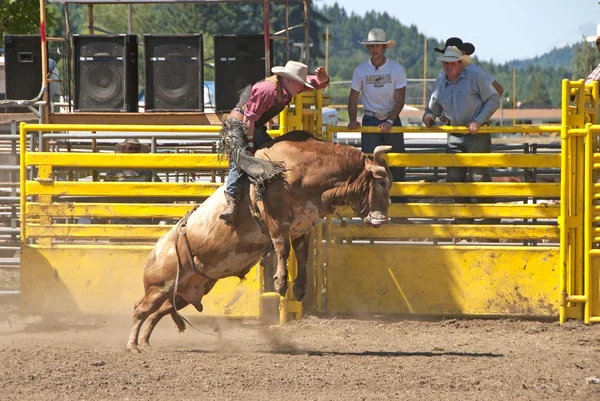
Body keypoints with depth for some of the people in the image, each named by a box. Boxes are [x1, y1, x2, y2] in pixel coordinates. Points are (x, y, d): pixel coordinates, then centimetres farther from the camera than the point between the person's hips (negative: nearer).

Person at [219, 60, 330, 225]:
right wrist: (250, 144, -23)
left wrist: (323, 78, -17)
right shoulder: (267, 89, -27)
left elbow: (320, 83, 7)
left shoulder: (288, 85, -1)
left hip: (255, 128, 10)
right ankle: (231, 202, -33)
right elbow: (249, 118, -26)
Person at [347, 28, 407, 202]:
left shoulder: (397, 69, -4)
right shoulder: (360, 70, 0)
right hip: (370, 120, 0)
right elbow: (353, 98, 4)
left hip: (392, 119, 0)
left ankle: (399, 204, 13)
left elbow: (399, 100, -6)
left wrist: (390, 121, -19)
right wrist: (352, 120, -12)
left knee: (397, 165, 2)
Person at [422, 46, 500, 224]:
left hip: (477, 134, -5)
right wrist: (428, 116, -3)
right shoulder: (440, 83, 9)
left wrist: (478, 121, -12)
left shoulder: (474, 78, -5)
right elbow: (434, 107, 21)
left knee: (478, 175, -10)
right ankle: (463, 217, 12)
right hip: (455, 136, 5)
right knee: (454, 176, 2)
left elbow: (493, 99, -4)